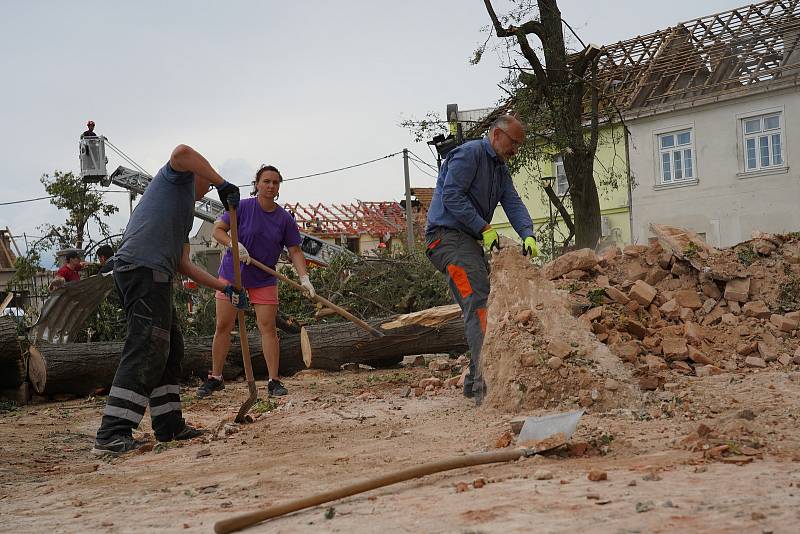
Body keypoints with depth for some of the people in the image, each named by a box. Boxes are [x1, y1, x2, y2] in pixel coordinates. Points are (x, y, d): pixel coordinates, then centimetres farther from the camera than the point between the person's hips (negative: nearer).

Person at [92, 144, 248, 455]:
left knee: (170, 348, 16)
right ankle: (112, 435, -21)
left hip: (154, 277, 10)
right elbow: (182, 152, -16)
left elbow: (183, 265, 29)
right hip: (143, 268, -10)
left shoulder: (184, 210, 34)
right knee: (147, 349, -16)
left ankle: (169, 425, 22)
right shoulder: (177, 177, 10)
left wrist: (225, 288, 26)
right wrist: (223, 184, -11)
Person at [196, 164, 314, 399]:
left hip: (264, 280, 1)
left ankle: (274, 381, 0)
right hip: (232, 274, -1)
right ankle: (215, 378, 15)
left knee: (268, 327, -5)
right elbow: (218, 230, -6)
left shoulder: (285, 219, -2)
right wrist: (234, 245, -25)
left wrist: (304, 278, -14)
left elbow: (294, 251, -1)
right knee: (223, 326, 2)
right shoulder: (243, 207, -9)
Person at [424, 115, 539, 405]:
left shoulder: (500, 169, 20)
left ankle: (475, 382, 13)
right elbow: (451, 196, -18)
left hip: (470, 241, 10)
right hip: (449, 236, -10)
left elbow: (513, 204, 7)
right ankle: (486, 382, -28)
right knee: (479, 304, -20)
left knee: (479, 307, 8)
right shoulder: (469, 153, -9)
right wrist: (485, 229, -17)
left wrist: (528, 235, -11)